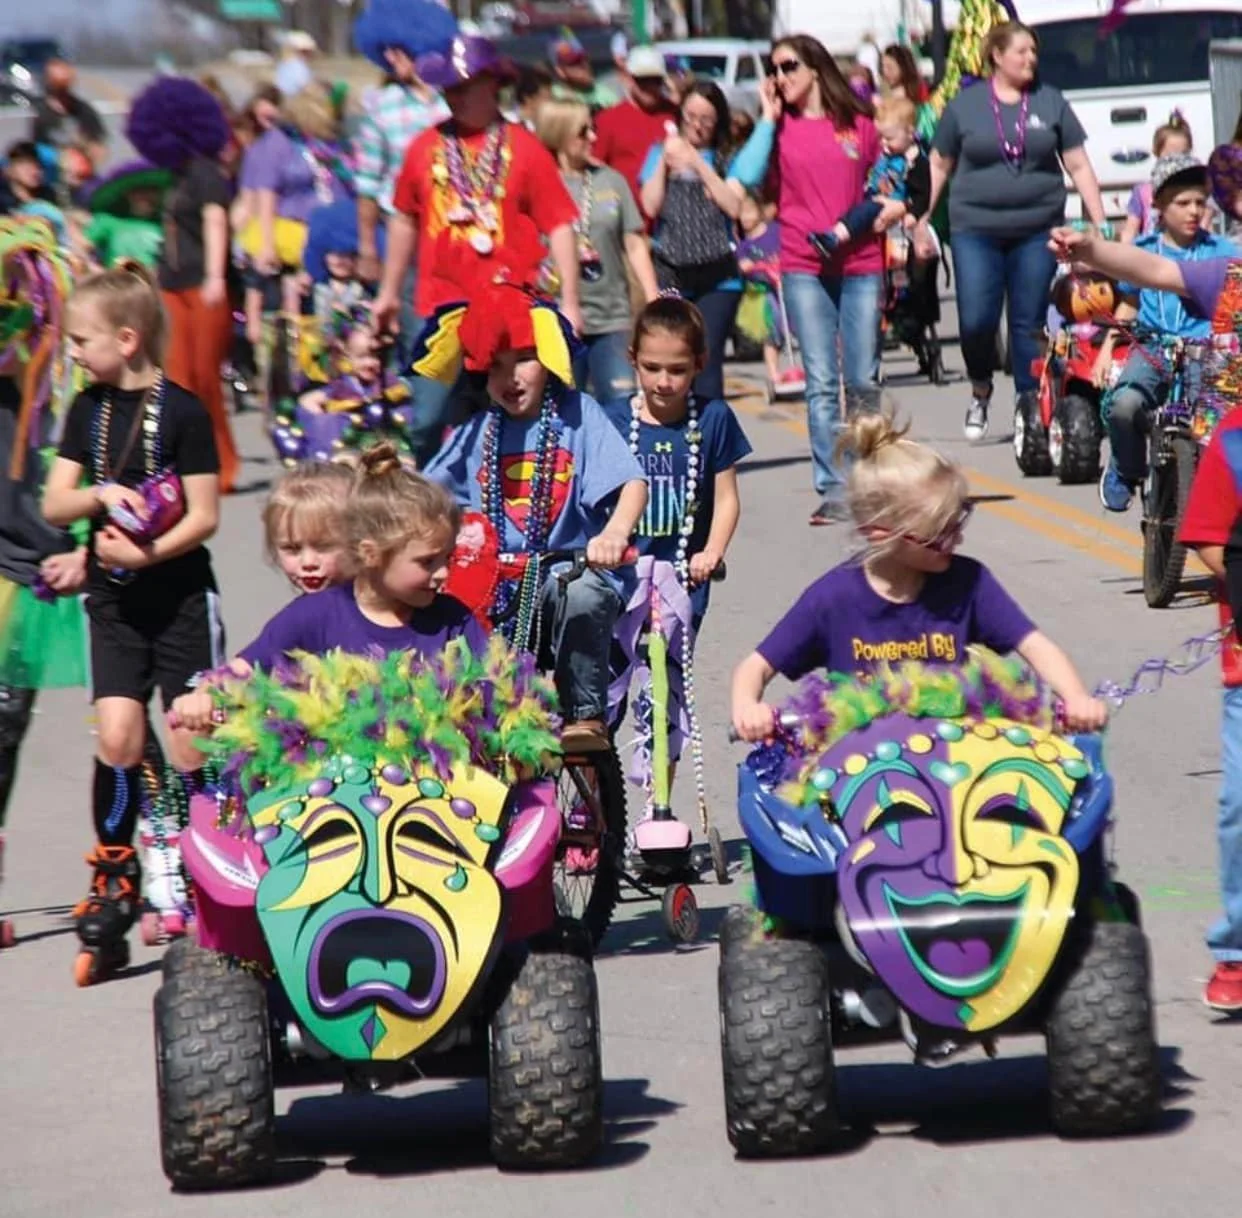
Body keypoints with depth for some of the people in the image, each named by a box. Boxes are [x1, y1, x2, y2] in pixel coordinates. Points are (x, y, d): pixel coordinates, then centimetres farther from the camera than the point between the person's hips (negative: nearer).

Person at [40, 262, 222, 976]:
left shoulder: (181, 411, -11)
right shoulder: (89, 408, 5)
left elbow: (205, 516, -11)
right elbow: (54, 505, 3)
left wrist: (149, 552, -24)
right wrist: (99, 495, -16)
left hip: (180, 596, -4)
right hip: (114, 599, 4)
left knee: (191, 745, 0)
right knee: (118, 734, -8)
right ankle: (115, 881, 0)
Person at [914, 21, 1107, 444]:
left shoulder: (1050, 102, 7)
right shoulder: (965, 105, 5)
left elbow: (1079, 166, 8)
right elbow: (939, 166, 11)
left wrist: (1100, 224, 3)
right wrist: (921, 221, 7)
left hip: (1037, 230, 1)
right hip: (976, 230, -1)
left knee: (1029, 324, 0)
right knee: (975, 321, -9)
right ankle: (980, 394, 17)